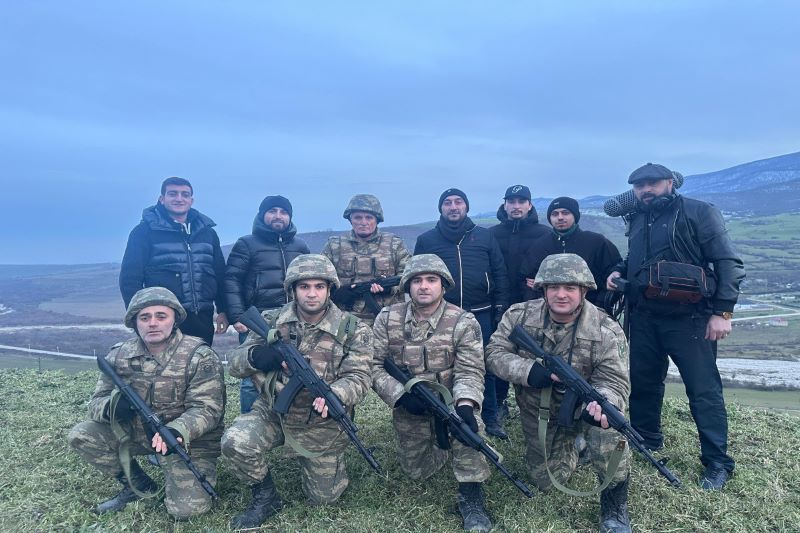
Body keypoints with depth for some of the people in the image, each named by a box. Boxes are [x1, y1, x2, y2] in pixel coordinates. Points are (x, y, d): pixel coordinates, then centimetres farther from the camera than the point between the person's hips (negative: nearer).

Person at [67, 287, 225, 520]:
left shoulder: (199, 356, -18)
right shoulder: (120, 355, -4)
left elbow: (207, 409, -21)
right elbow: (97, 402, -1)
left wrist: (176, 431, -40)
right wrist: (112, 406, -26)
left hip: (188, 440, -5)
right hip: (137, 433, 5)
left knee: (186, 508, -21)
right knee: (80, 435, -11)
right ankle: (138, 485, 7)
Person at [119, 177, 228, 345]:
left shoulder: (207, 232, 14)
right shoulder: (146, 231, 2)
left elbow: (220, 274, 16)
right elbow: (130, 278, -2)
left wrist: (223, 311, 9)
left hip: (202, 320, 4)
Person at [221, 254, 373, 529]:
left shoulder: (353, 329, -11)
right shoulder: (271, 321, -5)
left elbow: (359, 378, -19)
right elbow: (234, 363, -3)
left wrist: (334, 395, -42)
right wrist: (254, 355, -28)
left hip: (321, 422, -1)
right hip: (272, 412, 1)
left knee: (323, 497, 6)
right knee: (235, 443, -27)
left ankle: (328, 461, 40)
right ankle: (265, 496, 2)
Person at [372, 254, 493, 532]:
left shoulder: (463, 322, -15)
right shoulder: (387, 319, -9)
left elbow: (470, 372, -20)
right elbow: (373, 365, -9)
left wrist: (465, 405, -40)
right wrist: (401, 394, -24)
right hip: (408, 408, 3)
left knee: (465, 421, -34)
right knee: (416, 471, 9)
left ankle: (471, 497, -16)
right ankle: (438, 443, 41)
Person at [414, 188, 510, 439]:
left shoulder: (485, 237, 7)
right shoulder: (426, 240, 6)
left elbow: (500, 274, 7)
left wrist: (500, 306, 2)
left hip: (481, 314, 0)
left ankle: (490, 418, 21)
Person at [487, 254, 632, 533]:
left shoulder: (607, 331, -22)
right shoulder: (519, 315, -16)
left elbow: (615, 383, -24)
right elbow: (494, 354, -13)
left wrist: (600, 404, -49)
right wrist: (528, 370, -32)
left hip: (582, 406, -2)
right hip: (539, 413, 2)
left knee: (608, 428, -35)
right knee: (547, 481, 8)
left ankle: (614, 505, -9)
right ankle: (568, 446, 42)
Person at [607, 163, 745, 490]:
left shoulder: (699, 213, -7)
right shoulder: (638, 220, 12)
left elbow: (729, 264, -10)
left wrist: (722, 311, -16)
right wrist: (619, 271, 3)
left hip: (689, 318, -6)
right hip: (644, 317, 6)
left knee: (703, 389, -2)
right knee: (643, 382, 15)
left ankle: (717, 463, 11)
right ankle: (646, 439, 34)